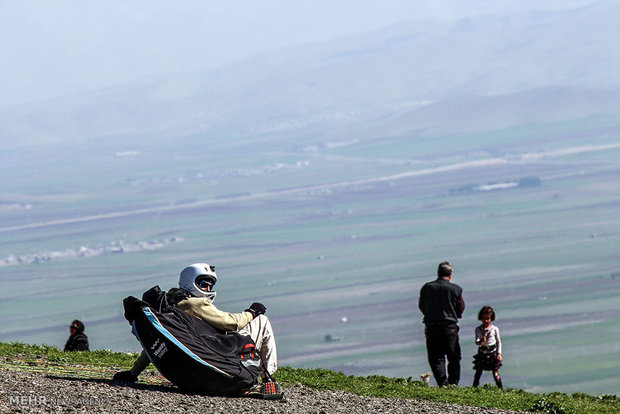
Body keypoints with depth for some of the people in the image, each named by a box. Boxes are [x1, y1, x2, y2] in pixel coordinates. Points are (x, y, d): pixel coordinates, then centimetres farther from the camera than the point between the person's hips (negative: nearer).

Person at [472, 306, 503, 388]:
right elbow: (477, 342, -12)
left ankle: (500, 388, 4)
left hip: (492, 351, -1)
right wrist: (480, 341, -36)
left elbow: (498, 342, 6)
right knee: (479, 371, 7)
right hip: (482, 352, 1)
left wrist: (499, 353, 0)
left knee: (495, 371, -2)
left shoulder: (494, 329, -3)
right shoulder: (478, 329, -3)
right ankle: (475, 386, 18)